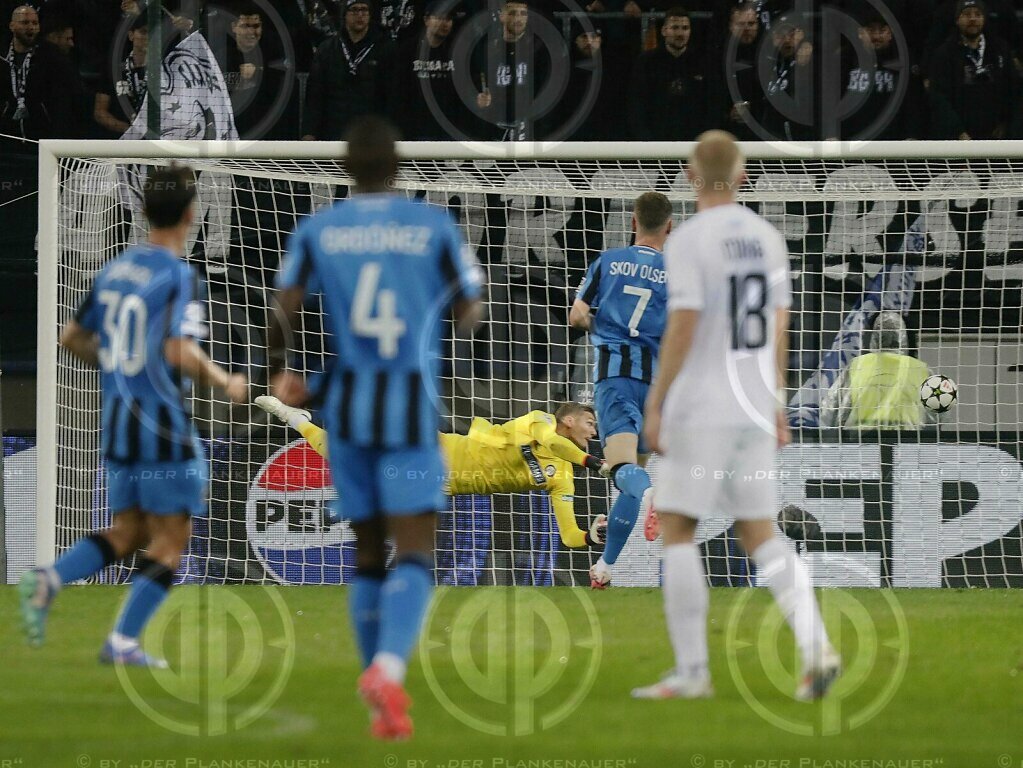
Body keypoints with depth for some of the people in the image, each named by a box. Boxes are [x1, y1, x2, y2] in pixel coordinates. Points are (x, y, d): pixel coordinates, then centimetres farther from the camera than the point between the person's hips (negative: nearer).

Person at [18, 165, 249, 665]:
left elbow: (71, 338, 15)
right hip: (164, 424, -7)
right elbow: (180, 351, -25)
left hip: (117, 418, 7)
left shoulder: (114, 270, 8)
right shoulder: (178, 276, -14)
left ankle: (47, 581, -6)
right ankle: (123, 642, -3)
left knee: (127, 533, 16)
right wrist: (226, 384, -10)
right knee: (170, 539, 4)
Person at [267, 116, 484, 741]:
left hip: (347, 407, 3)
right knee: (415, 554, -5)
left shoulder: (317, 231, 3)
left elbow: (283, 315, -3)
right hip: (412, 407, -3)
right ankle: (390, 664, -32)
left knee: (369, 555, 12)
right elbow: (470, 316, 2)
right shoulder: (434, 227, -1)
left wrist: (280, 374, 15)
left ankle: (385, 709, 12)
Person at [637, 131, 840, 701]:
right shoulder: (767, 238, 9)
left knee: (678, 529, 2)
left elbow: (682, 330, -15)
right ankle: (816, 645, -6)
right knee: (760, 533, 12)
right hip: (755, 409, 6)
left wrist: (655, 404, -9)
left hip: (700, 411, -6)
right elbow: (778, 329, 14)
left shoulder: (689, 241, -10)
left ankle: (692, 670, -1)